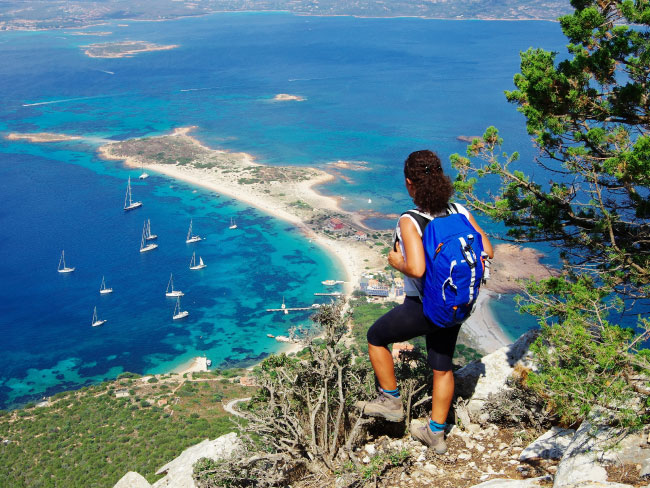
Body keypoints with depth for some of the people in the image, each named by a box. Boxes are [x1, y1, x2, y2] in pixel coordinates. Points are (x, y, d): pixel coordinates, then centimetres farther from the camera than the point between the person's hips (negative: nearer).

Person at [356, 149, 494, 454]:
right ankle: (436, 434, 36)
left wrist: (397, 263, -14)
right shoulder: (459, 212, -8)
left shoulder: (409, 221, -25)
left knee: (376, 338, 21)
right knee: (442, 367, 22)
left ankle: (391, 402, 32)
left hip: (422, 309, -6)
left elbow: (417, 269, -35)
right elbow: (486, 251, -3)